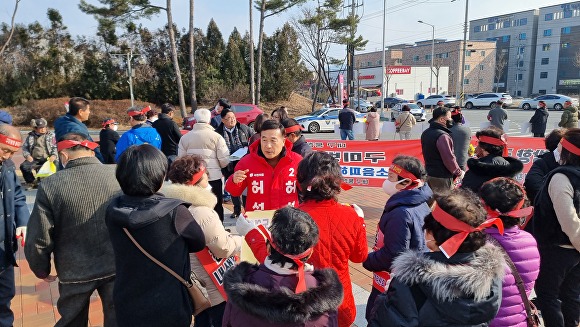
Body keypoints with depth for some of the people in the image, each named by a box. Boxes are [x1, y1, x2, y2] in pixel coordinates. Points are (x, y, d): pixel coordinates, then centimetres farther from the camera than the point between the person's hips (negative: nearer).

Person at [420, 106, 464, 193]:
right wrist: (459, 173, -7)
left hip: (429, 174, 9)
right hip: (442, 177, -9)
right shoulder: (442, 136, -21)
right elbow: (449, 159, -20)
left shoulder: (425, 133, 7)